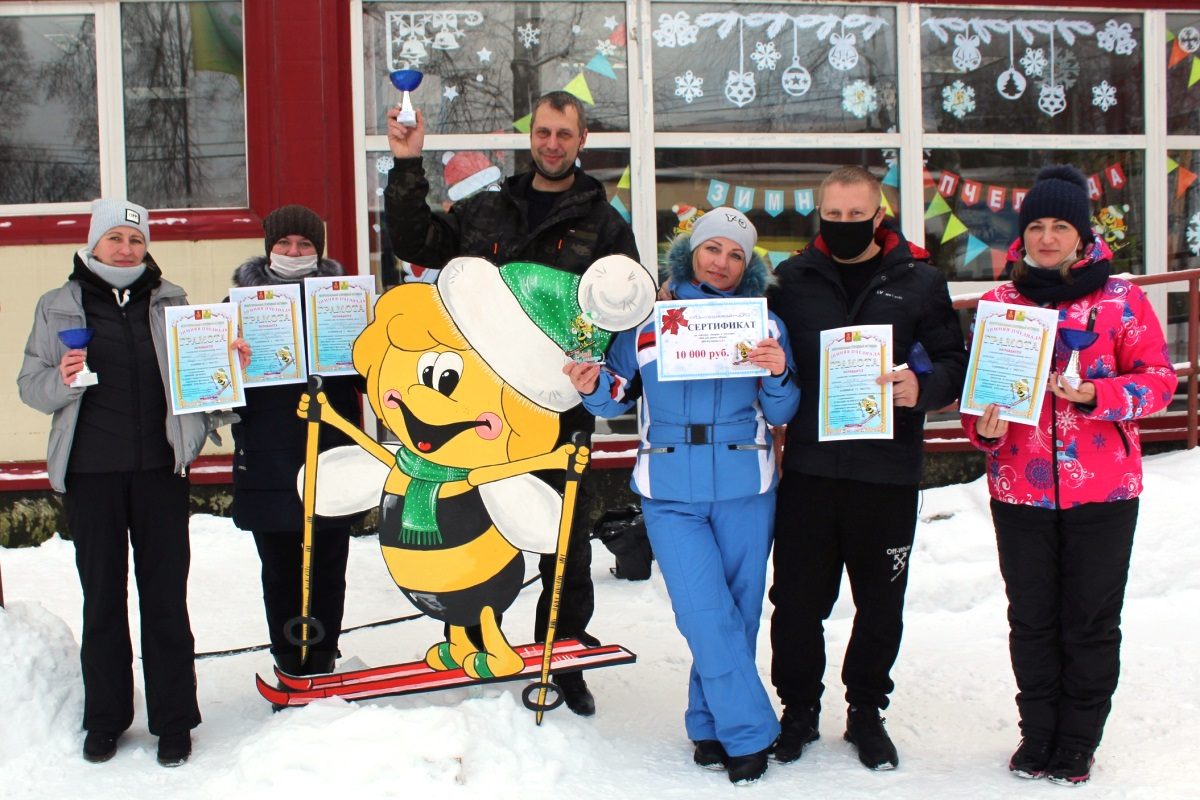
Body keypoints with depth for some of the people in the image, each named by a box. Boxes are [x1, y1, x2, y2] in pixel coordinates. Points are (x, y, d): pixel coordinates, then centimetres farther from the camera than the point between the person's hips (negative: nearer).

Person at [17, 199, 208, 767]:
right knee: (102, 596, 8)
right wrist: (62, 380, -15)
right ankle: (105, 716, 22)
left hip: (159, 467, 0)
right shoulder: (59, 306, 6)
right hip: (91, 470, 0)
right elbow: (30, 384, 5)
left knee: (164, 596, 3)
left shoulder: (170, 301, 8)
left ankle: (173, 718, 13)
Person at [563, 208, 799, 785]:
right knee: (708, 614, -8)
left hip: (745, 492, 1)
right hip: (671, 494, -1)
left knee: (738, 612, 7)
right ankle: (748, 733, 5)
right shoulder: (646, 321, 4)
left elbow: (780, 414, 4)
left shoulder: (764, 325, 5)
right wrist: (596, 387, -13)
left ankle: (710, 724, 25)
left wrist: (779, 376, -15)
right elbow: (618, 398, 8)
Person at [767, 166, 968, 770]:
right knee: (797, 599, 6)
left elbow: (955, 361, 2)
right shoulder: (792, 279, 8)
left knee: (880, 603, 11)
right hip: (808, 467, 1)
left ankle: (866, 712, 29)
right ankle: (799, 709, 25)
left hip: (888, 471, 0)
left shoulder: (918, 282, 3)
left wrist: (923, 387, -18)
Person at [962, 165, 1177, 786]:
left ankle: (1078, 741, 23)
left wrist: (1094, 395, -20)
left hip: (1102, 490, -2)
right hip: (1020, 490, 2)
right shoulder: (997, 304, 4)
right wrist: (985, 429, -12)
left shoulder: (1120, 299, -1)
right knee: (1031, 619, 11)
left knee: (1090, 621, 7)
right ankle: (1037, 732, 28)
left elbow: (1159, 379, -4)